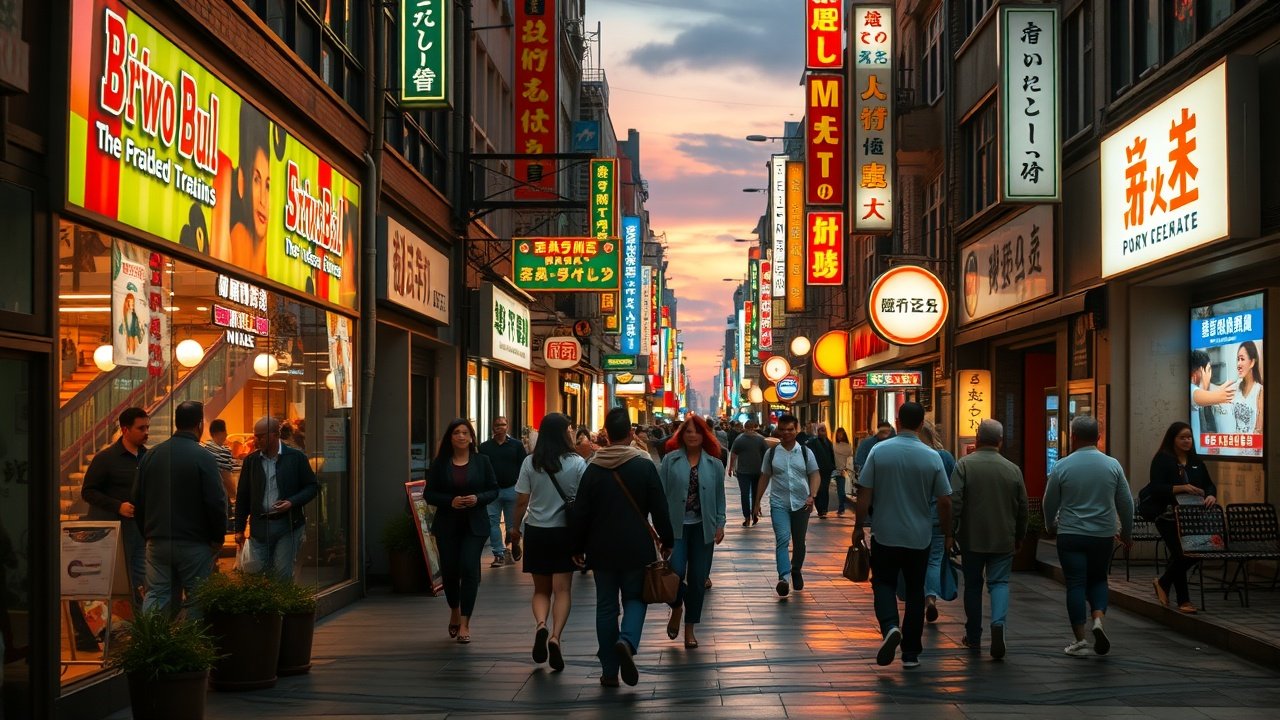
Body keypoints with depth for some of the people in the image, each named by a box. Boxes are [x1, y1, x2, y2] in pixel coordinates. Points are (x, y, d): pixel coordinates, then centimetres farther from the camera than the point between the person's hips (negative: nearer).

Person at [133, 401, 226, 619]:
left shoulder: (150, 455, 5)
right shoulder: (203, 458, -12)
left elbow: (138, 501, 11)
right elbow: (216, 502, -14)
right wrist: (218, 539, -2)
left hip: (157, 542, 5)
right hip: (194, 544, -5)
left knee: (156, 597, 7)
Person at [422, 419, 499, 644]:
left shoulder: (482, 461, 2)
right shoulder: (440, 463, 1)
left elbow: (494, 490, 4)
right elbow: (429, 494, 0)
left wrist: (478, 498, -16)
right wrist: (450, 501, -16)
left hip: (475, 524, -1)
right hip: (447, 524, 1)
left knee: (469, 568, -12)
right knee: (449, 570, 8)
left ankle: (465, 623, -8)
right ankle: (455, 611, 36)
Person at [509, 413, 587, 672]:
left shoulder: (530, 463, -4)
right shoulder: (577, 463, -7)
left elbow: (522, 501, -2)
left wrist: (516, 528, 13)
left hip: (536, 531, 1)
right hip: (565, 532, -1)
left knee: (541, 589, 14)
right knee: (562, 589, 4)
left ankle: (540, 625, -12)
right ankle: (555, 636, -14)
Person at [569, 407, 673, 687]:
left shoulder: (593, 469, -2)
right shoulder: (644, 465, -6)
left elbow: (580, 513, 0)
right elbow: (660, 509, -4)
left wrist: (579, 547, 11)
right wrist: (666, 541, 8)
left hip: (602, 549, 1)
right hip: (636, 548, -1)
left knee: (606, 606, 9)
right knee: (635, 598, 12)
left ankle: (609, 671, 10)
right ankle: (627, 641, -19)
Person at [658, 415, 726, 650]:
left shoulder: (714, 464, 5)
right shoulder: (670, 460, -2)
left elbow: (719, 496, 9)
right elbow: (662, 493, -2)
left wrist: (720, 524, 3)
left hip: (703, 527, 2)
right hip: (676, 526, -2)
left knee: (698, 578, 5)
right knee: (676, 571, -14)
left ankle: (689, 628, 18)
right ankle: (676, 608, 19)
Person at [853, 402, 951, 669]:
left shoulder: (879, 451, -8)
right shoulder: (932, 457, -7)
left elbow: (864, 494, -7)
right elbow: (945, 501, -3)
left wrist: (859, 526, 5)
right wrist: (947, 534, 10)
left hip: (885, 534, -1)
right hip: (919, 537, 1)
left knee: (883, 584, 12)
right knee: (915, 591, 13)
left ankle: (889, 627, -16)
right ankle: (911, 652, 14)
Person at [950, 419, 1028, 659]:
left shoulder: (964, 465, -7)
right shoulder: (1013, 470, 1)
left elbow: (954, 501, -14)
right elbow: (1022, 507, 8)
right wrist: (1019, 536, 21)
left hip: (971, 538, -1)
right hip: (1003, 540, 1)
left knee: (972, 585, 12)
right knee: (999, 583, 5)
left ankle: (973, 636, 20)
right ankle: (998, 623, -21)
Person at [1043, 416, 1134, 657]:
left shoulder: (1062, 466, -6)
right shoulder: (1113, 465, -1)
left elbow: (1049, 502, 5)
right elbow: (1126, 503, 4)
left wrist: (1051, 523, 26)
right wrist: (1127, 532, 19)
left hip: (1070, 535, -2)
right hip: (1103, 535, 2)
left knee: (1076, 584, 2)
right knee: (1098, 580, 19)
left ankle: (1080, 640, 2)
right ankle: (1098, 619, -4)